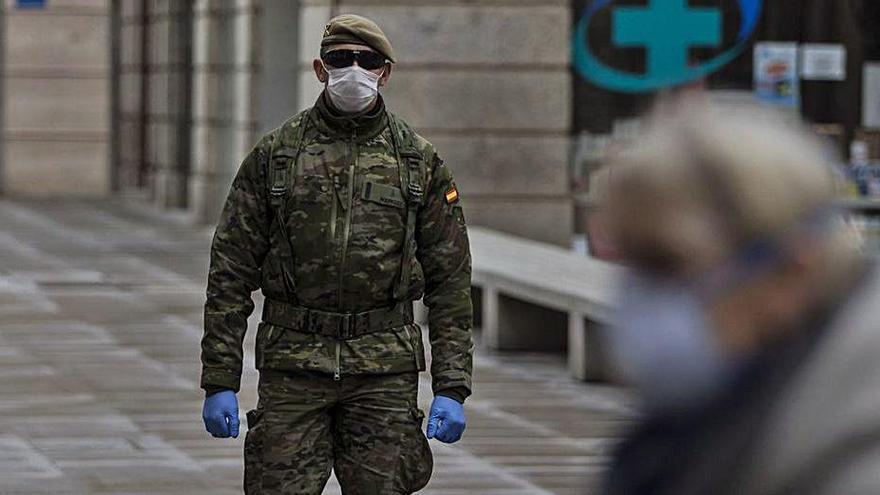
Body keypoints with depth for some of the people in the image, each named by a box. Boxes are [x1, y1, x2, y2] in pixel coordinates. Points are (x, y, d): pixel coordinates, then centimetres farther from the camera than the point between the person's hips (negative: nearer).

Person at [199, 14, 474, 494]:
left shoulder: (420, 161, 6)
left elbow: (450, 280, 6)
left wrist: (452, 388, -1)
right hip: (292, 368, 0)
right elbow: (230, 271, 4)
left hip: (384, 370, 1)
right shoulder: (274, 153, 4)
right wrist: (219, 383, -2)